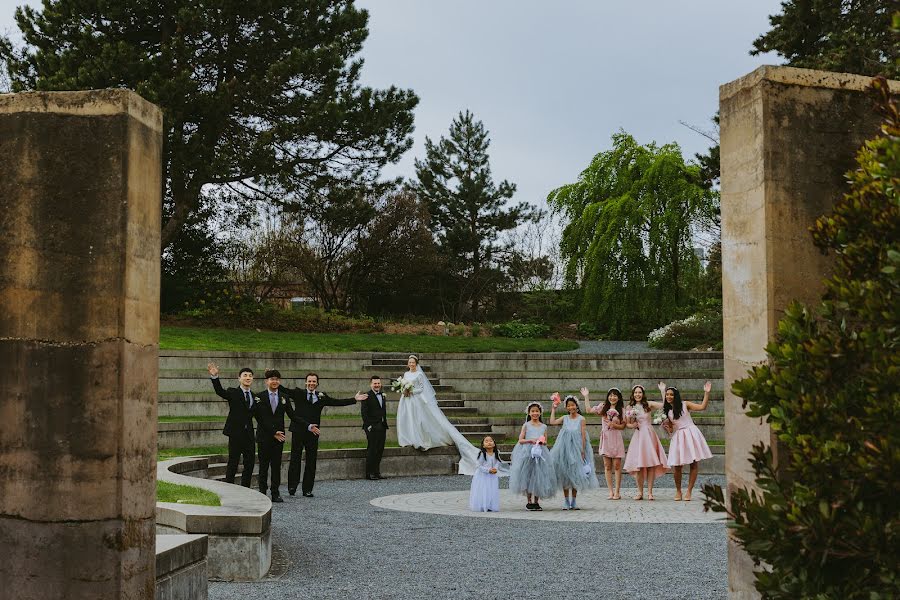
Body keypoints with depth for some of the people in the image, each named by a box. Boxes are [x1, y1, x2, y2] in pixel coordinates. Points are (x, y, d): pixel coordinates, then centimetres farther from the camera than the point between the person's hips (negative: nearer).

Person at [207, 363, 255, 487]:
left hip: (249, 434, 5)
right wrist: (215, 376, -39)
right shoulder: (233, 393, -3)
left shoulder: (254, 396, 13)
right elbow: (219, 391, -21)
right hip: (235, 433, -5)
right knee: (232, 464, -2)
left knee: (249, 464, 7)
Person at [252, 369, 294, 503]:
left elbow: (292, 415, 7)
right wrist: (273, 432, -9)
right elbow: (258, 418, -5)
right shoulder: (260, 397, -1)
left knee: (276, 465, 4)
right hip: (264, 437, -2)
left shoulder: (284, 397, 9)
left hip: (279, 436, 2)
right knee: (264, 465, 2)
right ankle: (262, 493, 9)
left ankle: (275, 493, 7)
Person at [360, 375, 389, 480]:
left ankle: (376, 472, 15)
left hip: (382, 427, 7)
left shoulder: (382, 395, 15)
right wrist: (368, 425, -16)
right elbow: (364, 412, -12)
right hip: (372, 427, -7)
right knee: (372, 450, -5)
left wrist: (385, 424, 13)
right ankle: (369, 473, 1)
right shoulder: (367, 396, -8)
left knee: (380, 450, 8)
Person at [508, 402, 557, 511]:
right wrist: (531, 440, -16)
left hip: (540, 453, 2)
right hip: (527, 453, -2)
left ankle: (536, 501, 10)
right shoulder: (526, 425, 3)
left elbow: (545, 442, 12)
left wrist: (542, 442, -10)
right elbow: (520, 440, -1)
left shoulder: (543, 426, 10)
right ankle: (529, 501, 7)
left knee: (539, 477, 0)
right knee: (527, 476, -3)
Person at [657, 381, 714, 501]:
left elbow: (702, 407, -5)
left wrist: (706, 393, -11)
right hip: (677, 436, 2)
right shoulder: (667, 411, 12)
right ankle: (678, 491, 9)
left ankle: (689, 491, 2)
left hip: (691, 434, -2)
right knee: (676, 466, -8)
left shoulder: (685, 405, 2)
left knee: (694, 464, -6)